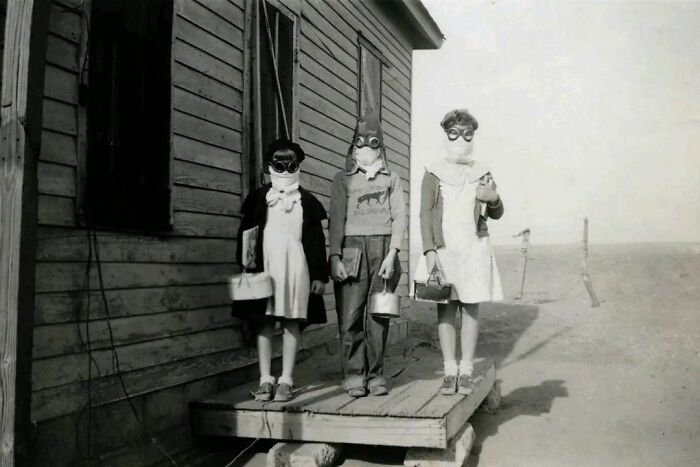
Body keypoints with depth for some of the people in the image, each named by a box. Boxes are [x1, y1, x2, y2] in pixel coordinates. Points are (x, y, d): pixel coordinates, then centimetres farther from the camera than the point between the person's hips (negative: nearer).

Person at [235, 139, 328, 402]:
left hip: (296, 266, 0)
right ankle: (265, 380, 9)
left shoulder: (307, 201, 9)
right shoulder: (258, 198, 9)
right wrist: (246, 264, -4)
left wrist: (319, 275, 3)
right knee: (264, 321, 2)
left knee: (291, 322, 1)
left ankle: (286, 381, 8)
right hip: (265, 266, 1)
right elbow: (245, 233, 7)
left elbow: (316, 240, 7)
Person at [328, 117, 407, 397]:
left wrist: (392, 254, -5)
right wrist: (335, 257, -6)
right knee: (350, 316, -6)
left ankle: (376, 375, 11)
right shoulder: (343, 179, 11)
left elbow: (399, 217, 6)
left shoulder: (390, 179, 14)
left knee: (379, 316, 2)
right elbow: (336, 220, 4)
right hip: (352, 247, -1)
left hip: (383, 249, 1)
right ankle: (354, 376, 4)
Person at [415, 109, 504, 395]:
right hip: (443, 248, -1)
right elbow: (425, 213, 2)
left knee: (471, 307, 0)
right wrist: (429, 250, -9)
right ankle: (449, 371, 6)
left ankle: (466, 371, 7)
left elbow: (496, 214, 16)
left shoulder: (481, 172, 11)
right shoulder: (433, 172, 6)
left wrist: (494, 199, -7)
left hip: (474, 248, 1)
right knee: (445, 309, -1)